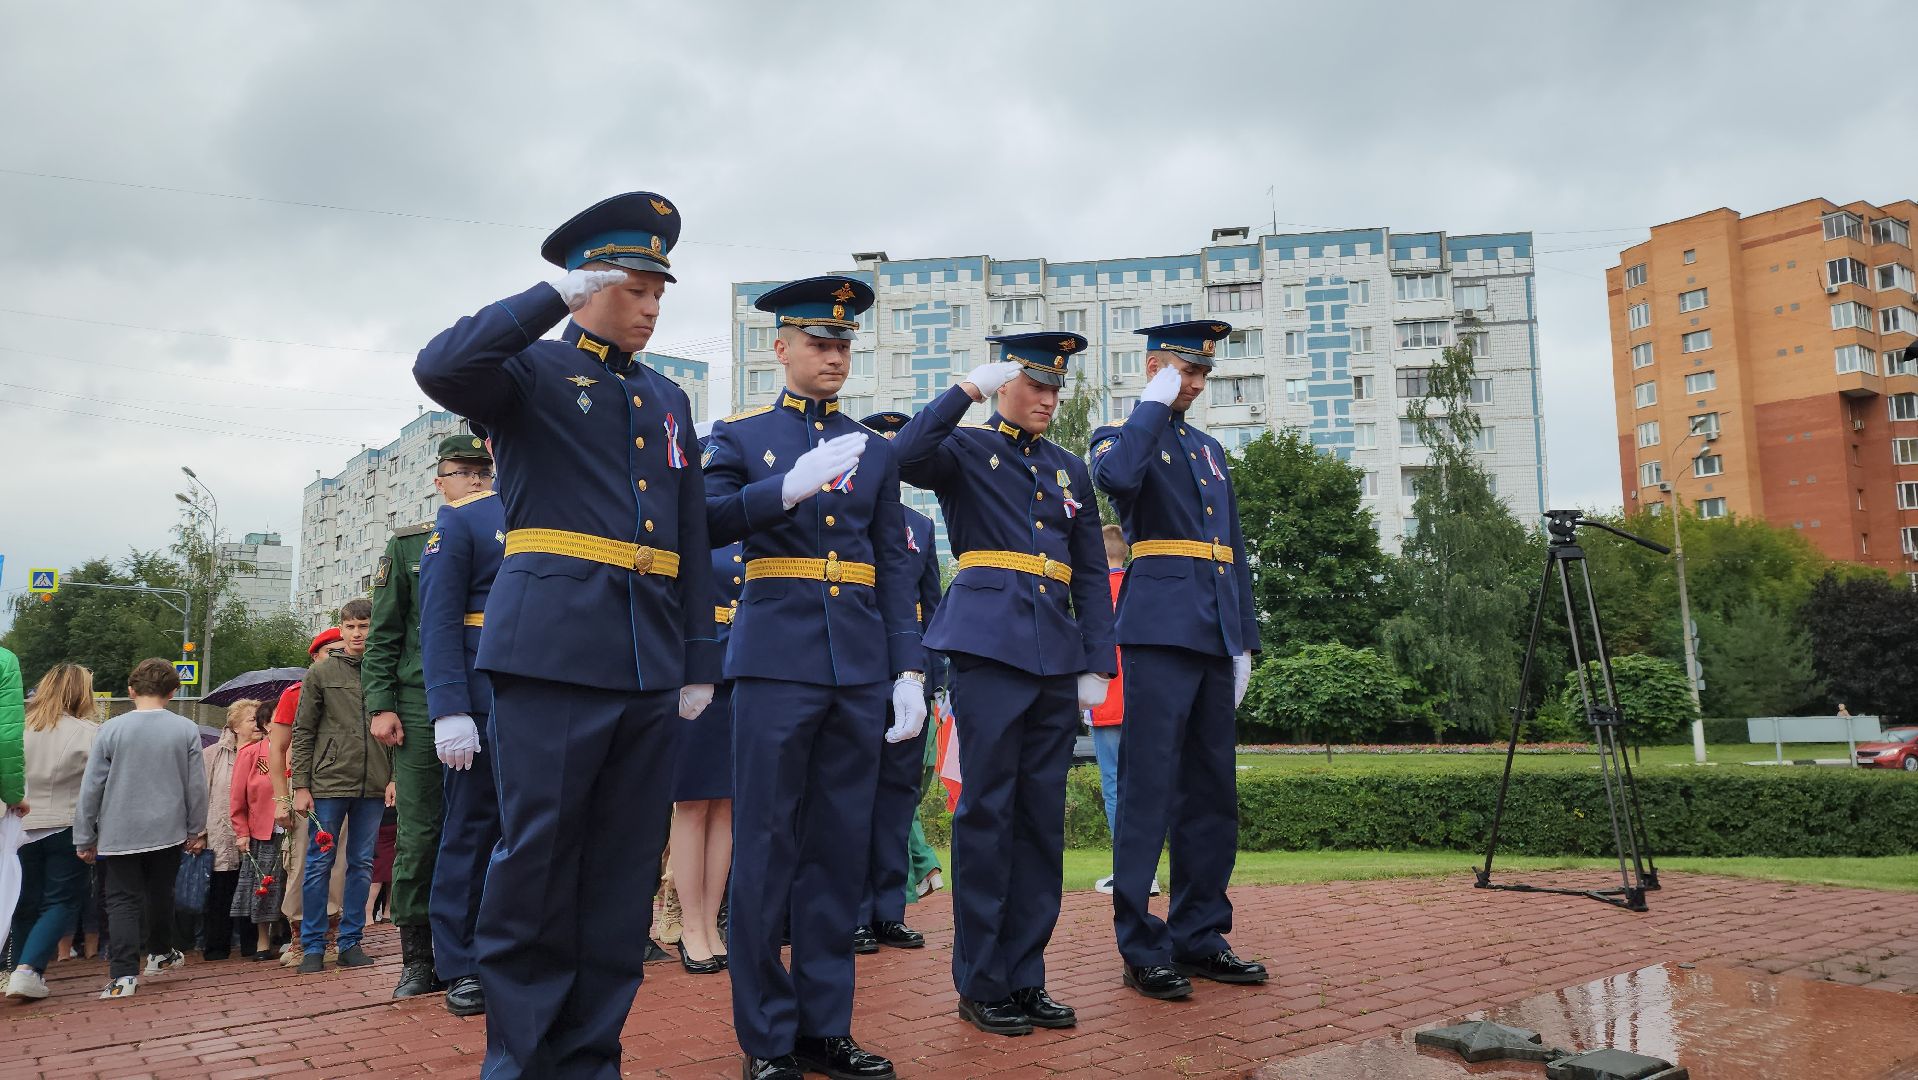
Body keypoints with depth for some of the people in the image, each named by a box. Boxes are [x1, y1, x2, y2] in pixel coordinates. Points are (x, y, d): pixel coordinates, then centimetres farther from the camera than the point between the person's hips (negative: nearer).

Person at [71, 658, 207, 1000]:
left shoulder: (111, 729, -7)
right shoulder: (186, 729, -5)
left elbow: (91, 787, -3)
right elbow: (196, 785, 0)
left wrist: (84, 838, 6)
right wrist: (196, 830, 12)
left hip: (120, 832, -1)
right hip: (168, 830, 2)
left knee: (123, 900, 4)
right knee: (160, 893, 20)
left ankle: (124, 974, -7)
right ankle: (160, 953, 37)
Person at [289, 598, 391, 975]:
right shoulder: (320, 673, 4)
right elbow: (302, 732, 3)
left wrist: (395, 777, -1)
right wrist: (300, 785, -2)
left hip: (373, 787, 2)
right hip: (328, 783, -2)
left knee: (362, 865, 7)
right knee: (319, 863, 3)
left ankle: (351, 943, 15)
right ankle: (313, 946, 12)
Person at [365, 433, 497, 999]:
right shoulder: (408, 545, 10)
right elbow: (383, 634, 7)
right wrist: (380, 704, -3)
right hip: (421, 706, -1)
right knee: (418, 834, 1)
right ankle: (418, 960, 12)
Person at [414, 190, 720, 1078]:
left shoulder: (669, 400, 20)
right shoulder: (531, 370, 6)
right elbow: (440, 370, -18)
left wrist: (700, 661, 12)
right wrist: (557, 295, -12)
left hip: (652, 663, 5)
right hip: (554, 646, -5)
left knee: (626, 867, 7)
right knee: (537, 858, -1)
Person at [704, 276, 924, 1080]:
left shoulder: (875, 452, 15)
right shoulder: (741, 436, 7)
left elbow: (895, 569, 11)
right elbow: (706, 523, -8)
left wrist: (910, 670, 3)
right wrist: (791, 486, -22)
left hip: (861, 673, 3)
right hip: (777, 664, -3)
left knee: (840, 852, 7)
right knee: (766, 853, 1)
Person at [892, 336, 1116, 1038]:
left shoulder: (1070, 471, 19)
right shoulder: (966, 449, 5)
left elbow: (1091, 576, 17)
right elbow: (906, 457, -19)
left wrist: (1097, 664, 9)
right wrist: (968, 389, -14)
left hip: (1056, 656, 6)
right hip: (990, 645, -5)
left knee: (1043, 816, 8)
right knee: (987, 810, -3)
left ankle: (1026, 977, 18)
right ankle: (981, 984, 9)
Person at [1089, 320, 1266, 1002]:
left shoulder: (1210, 449, 23)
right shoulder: (1123, 434, 4)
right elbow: (1116, 477, -24)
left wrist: (1245, 641, 15)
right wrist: (1154, 403, -11)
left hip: (1215, 638, 7)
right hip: (1161, 631, -7)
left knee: (1214, 792, 10)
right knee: (1148, 790, -6)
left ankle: (1200, 937, 20)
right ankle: (1142, 951, 1)